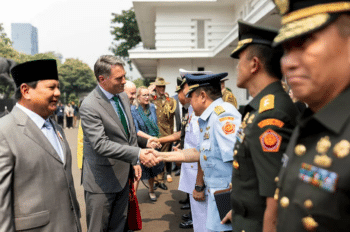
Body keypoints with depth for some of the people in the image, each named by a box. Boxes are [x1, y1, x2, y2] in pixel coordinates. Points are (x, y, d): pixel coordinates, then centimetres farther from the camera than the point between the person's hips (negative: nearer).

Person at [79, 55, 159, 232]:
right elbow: (101, 144, -28)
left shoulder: (123, 96, 5)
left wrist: (135, 162, 13)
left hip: (123, 176, 7)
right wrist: (137, 154, -35)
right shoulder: (89, 107, -21)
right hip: (102, 180, -7)